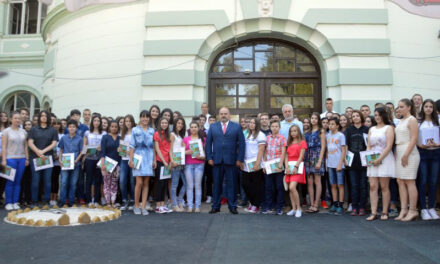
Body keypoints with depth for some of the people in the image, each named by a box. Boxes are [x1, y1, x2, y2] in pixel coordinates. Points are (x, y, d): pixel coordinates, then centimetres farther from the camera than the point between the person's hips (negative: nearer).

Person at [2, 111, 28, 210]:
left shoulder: (23, 132, 10)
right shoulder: (6, 131, 0)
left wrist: (27, 158, 7)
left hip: (21, 159, 3)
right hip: (10, 158, -3)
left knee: (18, 181, 5)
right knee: (10, 181, -1)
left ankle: (15, 202, 12)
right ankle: (8, 203, 8)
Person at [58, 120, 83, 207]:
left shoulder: (79, 139, 2)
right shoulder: (64, 138, 6)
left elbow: (81, 152, 3)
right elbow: (61, 151, 12)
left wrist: (76, 161, -10)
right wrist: (60, 160, -3)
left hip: (75, 164, 0)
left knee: (73, 183, 5)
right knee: (64, 182, -5)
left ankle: (71, 201, 15)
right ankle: (62, 200, 5)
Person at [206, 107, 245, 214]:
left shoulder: (236, 127, 5)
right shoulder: (213, 127, 11)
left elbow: (241, 144, 2)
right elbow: (208, 143, 9)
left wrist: (240, 159, -4)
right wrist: (209, 157, 0)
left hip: (231, 160, -1)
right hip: (216, 160, 2)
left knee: (231, 184, 3)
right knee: (217, 184, 6)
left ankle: (232, 206, 14)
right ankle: (216, 206, 16)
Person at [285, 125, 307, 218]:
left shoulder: (302, 142, 2)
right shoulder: (289, 143, 17)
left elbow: (301, 156, -6)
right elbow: (286, 156, 10)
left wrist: (296, 167, -15)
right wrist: (287, 167, -5)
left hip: (297, 167, -5)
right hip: (289, 167, 5)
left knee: (292, 187, -18)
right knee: (290, 189, 3)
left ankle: (299, 208, -6)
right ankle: (294, 208, 11)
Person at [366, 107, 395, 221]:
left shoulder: (389, 128, 3)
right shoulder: (371, 129, 19)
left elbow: (389, 146, -7)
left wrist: (380, 159, -15)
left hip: (385, 159, -4)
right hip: (372, 160, 4)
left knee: (384, 187, -2)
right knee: (373, 187, -2)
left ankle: (384, 213, 6)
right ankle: (373, 213, -2)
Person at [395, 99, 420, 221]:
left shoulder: (412, 120, -5)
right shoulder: (401, 121, 17)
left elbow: (414, 139, -13)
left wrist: (406, 154, -18)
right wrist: (396, 154, 11)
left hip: (409, 153, -8)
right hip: (399, 153, 8)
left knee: (409, 181, -6)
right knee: (400, 181, 5)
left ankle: (413, 210, 0)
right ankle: (403, 210, 9)